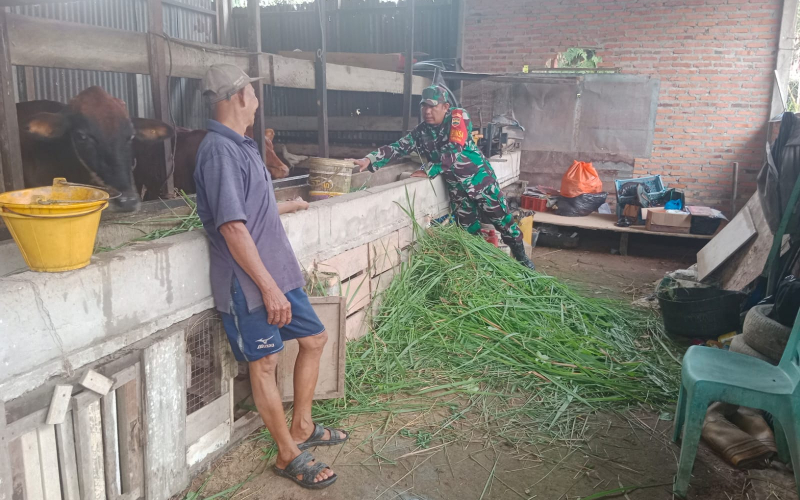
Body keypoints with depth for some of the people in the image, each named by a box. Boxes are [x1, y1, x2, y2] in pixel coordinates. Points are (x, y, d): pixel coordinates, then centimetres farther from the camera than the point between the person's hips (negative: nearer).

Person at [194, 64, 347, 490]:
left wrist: (286, 207, 42)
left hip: (279, 272, 10)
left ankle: (302, 427, 33)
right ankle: (289, 455, 20)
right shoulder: (219, 150, -19)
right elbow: (233, 228, -24)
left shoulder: (240, 146, 12)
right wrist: (268, 287, -24)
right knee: (264, 363, 4)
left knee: (314, 339, 16)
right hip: (249, 282, -10)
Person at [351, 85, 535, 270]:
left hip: (480, 179, -4)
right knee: (469, 230, 5)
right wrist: (370, 159, -20)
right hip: (457, 187, 4)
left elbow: (453, 152, -22)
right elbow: (397, 148, -5)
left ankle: (522, 258, 24)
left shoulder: (459, 117, -13)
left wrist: (428, 171, -19)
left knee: (502, 220, 6)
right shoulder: (421, 132, 2)